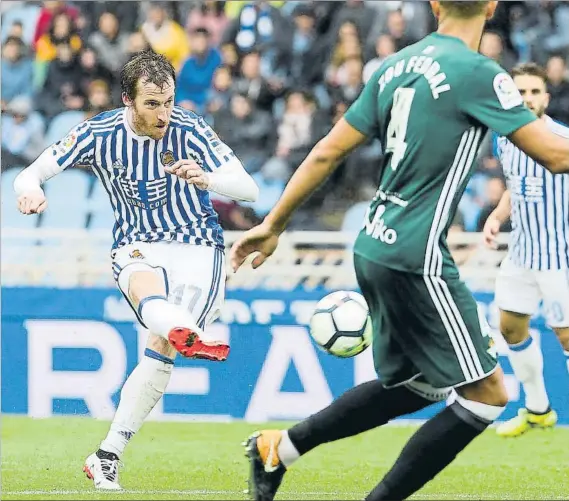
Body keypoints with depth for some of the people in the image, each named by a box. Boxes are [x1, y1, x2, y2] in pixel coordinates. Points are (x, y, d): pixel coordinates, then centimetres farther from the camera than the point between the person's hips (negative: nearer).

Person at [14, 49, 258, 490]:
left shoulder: (190, 130, -13)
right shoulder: (99, 135, -7)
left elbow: (250, 190, -18)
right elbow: (32, 174, -2)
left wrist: (207, 180, -40)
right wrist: (30, 191, -29)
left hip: (197, 248, 0)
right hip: (137, 249, 0)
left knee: (161, 350, -18)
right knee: (144, 288, -37)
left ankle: (108, 457, -9)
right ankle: (188, 336, -72)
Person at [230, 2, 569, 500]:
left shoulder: (397, 66, 10)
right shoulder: (478, 73, -13)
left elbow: (327, 151, 12)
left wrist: (273, 224, 20)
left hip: (375, 250, 9)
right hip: (417, 258, -9)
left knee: (416, 385, 21)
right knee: (487, 392, -3)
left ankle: (280, 446, 22)